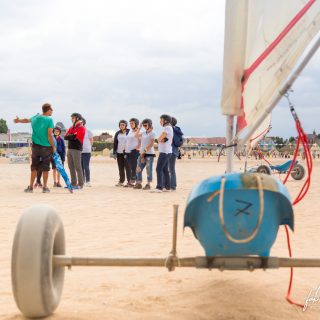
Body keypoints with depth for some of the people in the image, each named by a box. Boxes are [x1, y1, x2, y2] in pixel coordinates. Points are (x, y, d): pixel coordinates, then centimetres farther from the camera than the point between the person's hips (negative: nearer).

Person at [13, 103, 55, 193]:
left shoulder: (36, 117, 5)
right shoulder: (49, 120, -10)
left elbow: (27, 120, 22)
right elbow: (49, 135, -13)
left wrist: (19, 120, 35)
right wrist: (53, 147, -6)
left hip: (36, 146, 4)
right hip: (46, 147, -4)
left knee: (34, 167, 10)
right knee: (45, 168, 4)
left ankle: (31, 187, 11)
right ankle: (45, 187, 7)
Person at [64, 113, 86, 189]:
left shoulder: (81, 128, -5)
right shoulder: (71, 128, 18)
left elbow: (75, 137, -17)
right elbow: (65, 137, 7)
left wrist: (69, 136, -1)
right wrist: (72, 136, -9)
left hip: (77, 149, -8)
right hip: (70, 148, 8)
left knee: (78, 167, -7)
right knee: (71, 167, 9)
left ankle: (80, 184, -5)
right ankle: (73, 183, 14)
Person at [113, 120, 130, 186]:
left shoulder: (129, 132, -1)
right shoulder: (117, 133, 12)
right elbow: (115, 143, 13)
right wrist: (114, 152, 7)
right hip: (119, 153, 4)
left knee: (127, 167, -5)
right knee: (120, 168, 7)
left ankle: (129, 181, -3)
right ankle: (121, 181, 13)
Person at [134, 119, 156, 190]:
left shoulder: (152, 133, -6)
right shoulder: (144, 133, 14)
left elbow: (151, 144, -12)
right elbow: (136, 135, 24)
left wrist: (144, 151, -14)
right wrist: (139, 128, 14)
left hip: (149, 154, -7)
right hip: (142, 154, 8)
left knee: (148, 169, -6)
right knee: (138, 169, 6)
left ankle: (148, 184, -1)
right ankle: (139, 183, 14)